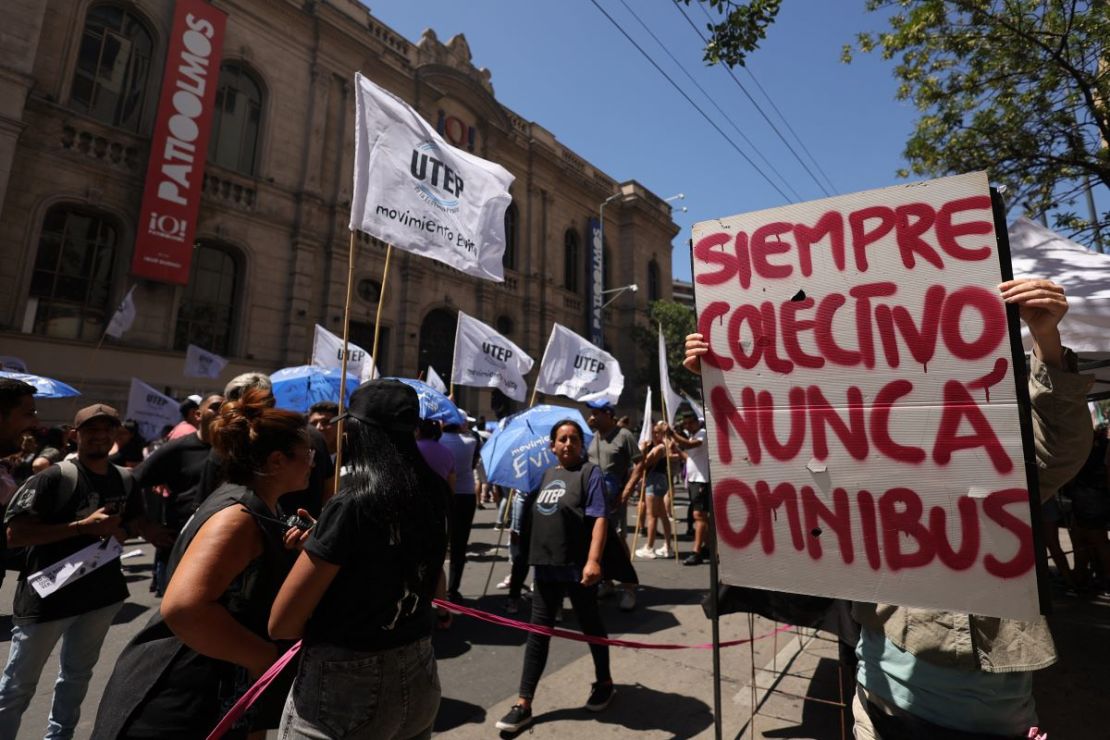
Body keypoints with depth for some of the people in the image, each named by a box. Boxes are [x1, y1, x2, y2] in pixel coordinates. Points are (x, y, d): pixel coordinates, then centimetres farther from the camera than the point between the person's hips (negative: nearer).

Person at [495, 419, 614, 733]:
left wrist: (593, 560, -26)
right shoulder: (547, 474, 11)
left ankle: (604, 683, 38)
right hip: (546, 567, 6)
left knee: (591, 626, 15)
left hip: (578, 568, -6)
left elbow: (599, 518, -17)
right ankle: (524, 704, 20)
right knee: (538, 633, 10)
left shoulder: (590, 472, -9)